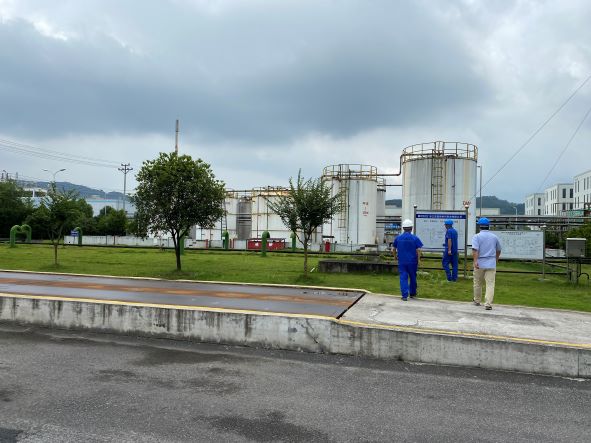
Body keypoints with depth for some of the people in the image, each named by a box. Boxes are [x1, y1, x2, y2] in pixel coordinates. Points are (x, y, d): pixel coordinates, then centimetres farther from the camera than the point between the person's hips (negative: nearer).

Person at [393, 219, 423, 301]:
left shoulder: (398, 238, 1)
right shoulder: (415, 238, -6)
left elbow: (394, 249, 12)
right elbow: (418, 250, -10)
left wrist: (395, 256, 27)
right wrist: (419, 259, -4)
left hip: (402, 261, 1)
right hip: (412, 261, -1)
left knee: (403, 277, 0)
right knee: (413, 277, 15)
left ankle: (405, 295, -7)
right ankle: (412, 293, 28)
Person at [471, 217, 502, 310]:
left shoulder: (477, 236, -4)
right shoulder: (494, 237, 8)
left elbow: (475, 249, -18)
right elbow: (498, 250, 19)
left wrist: (475, 261, -25)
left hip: (480, 264, -2)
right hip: (491, 264, 2)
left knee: (477, 283, 14)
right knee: (490, 284, -2)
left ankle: (477, 301, 27)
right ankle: (488, 304, -12)